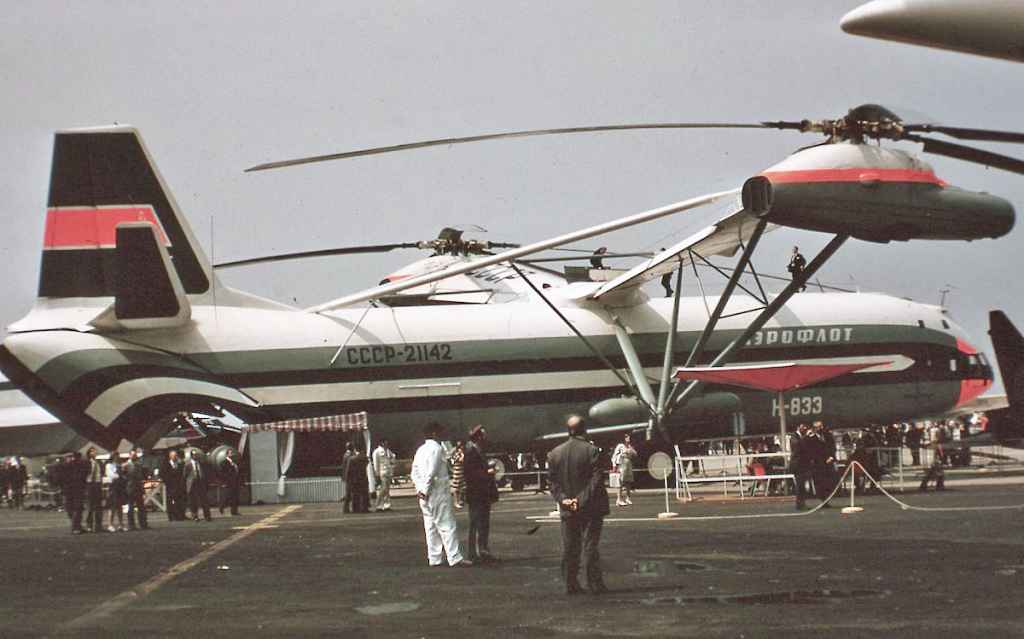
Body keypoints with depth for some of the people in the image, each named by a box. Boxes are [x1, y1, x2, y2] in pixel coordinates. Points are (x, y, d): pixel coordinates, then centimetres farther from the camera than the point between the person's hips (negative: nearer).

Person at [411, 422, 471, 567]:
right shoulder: (436, 448, -12)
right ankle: (455, 557, -11)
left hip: (424, 496, 9)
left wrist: (419, 489, 10)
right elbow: (431, 472, -19)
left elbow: (414, 472, 14)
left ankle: (434, 558, 12)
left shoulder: (420, 450, 14)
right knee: (447, 525, -7)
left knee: (431, 526, 11)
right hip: (438, 492, -8)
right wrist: (425, 490, -14)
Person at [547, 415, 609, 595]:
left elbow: (552, 481, 2)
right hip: (590, 508, -3)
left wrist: (562, 499, -4)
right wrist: (583, 500, -13)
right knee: (590, 546, 1)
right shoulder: (591, 450, -10)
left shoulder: (555, 453, 4)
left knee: (569, 549, 10)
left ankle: (571, 585, 11)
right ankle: (595, 585, 2)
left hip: (567, 510, 3)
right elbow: (596, 479, -15)